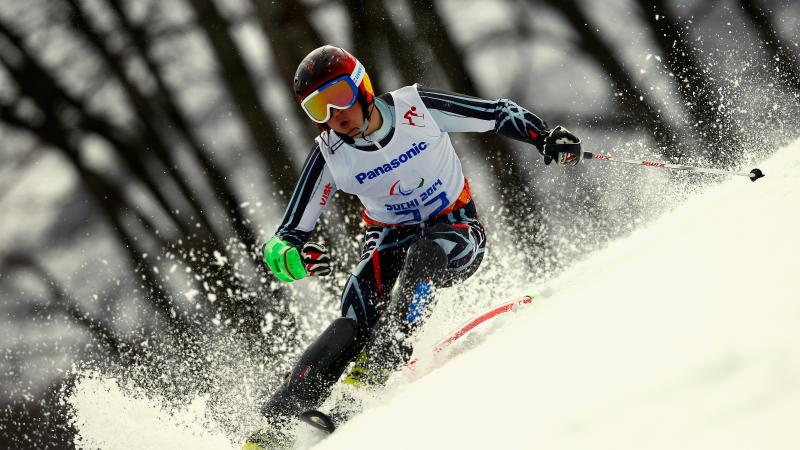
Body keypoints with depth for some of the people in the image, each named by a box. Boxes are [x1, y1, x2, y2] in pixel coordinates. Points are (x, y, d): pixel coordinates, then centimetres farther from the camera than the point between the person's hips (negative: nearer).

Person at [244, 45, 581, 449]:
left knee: (423, 254, -36)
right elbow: (287, 236, -10)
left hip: (456, 231, -1)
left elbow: (499, 114, -5)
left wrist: (546, 139, -19)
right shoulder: (329, 155, -12)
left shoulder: (416, 107, -17)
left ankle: (385, 358, -38)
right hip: (390, 240, 1)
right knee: (357, 320, -22)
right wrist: (292, 257, -34)